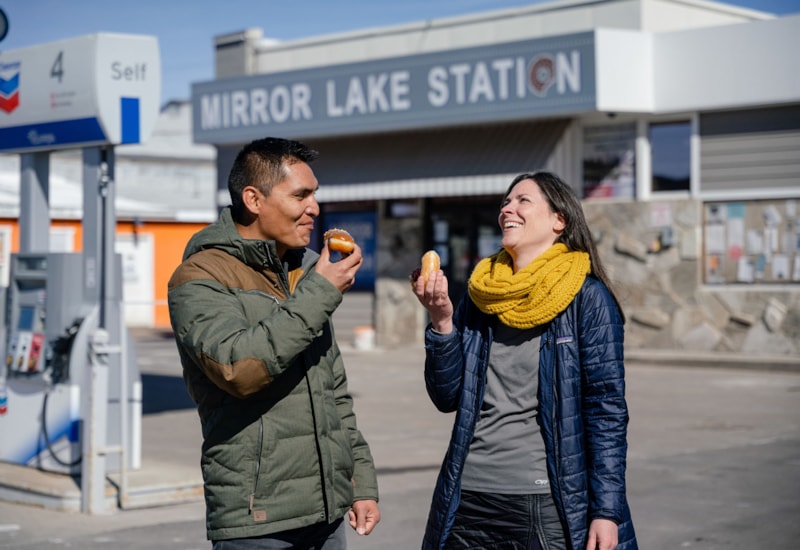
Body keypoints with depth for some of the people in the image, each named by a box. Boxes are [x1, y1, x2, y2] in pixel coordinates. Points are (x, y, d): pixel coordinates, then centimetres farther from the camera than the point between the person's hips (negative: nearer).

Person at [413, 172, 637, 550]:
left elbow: (607, 408, -7)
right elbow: (448, 398, 6)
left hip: (550, 504, -4)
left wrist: (606, 511, -13)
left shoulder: (587, 297, -5)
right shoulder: (480, 295, 7)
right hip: (469, 499, 4)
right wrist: (442, 322, -8)